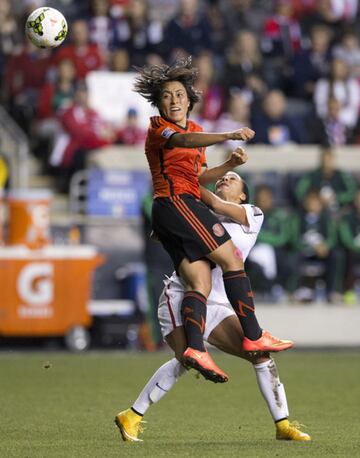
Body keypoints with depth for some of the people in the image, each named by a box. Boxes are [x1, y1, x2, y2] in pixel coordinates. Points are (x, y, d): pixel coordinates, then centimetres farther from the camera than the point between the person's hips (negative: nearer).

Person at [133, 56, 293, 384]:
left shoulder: (194, 128, 25)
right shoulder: (159, 128, -3)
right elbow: (183, 141, -26)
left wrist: (229, 166, 8)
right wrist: (228, 136, -39)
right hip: (176, 203, -9)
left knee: (200, 282, -7)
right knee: (232, 260, -11)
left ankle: (195, 348, -24)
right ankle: (253, 336, -12)